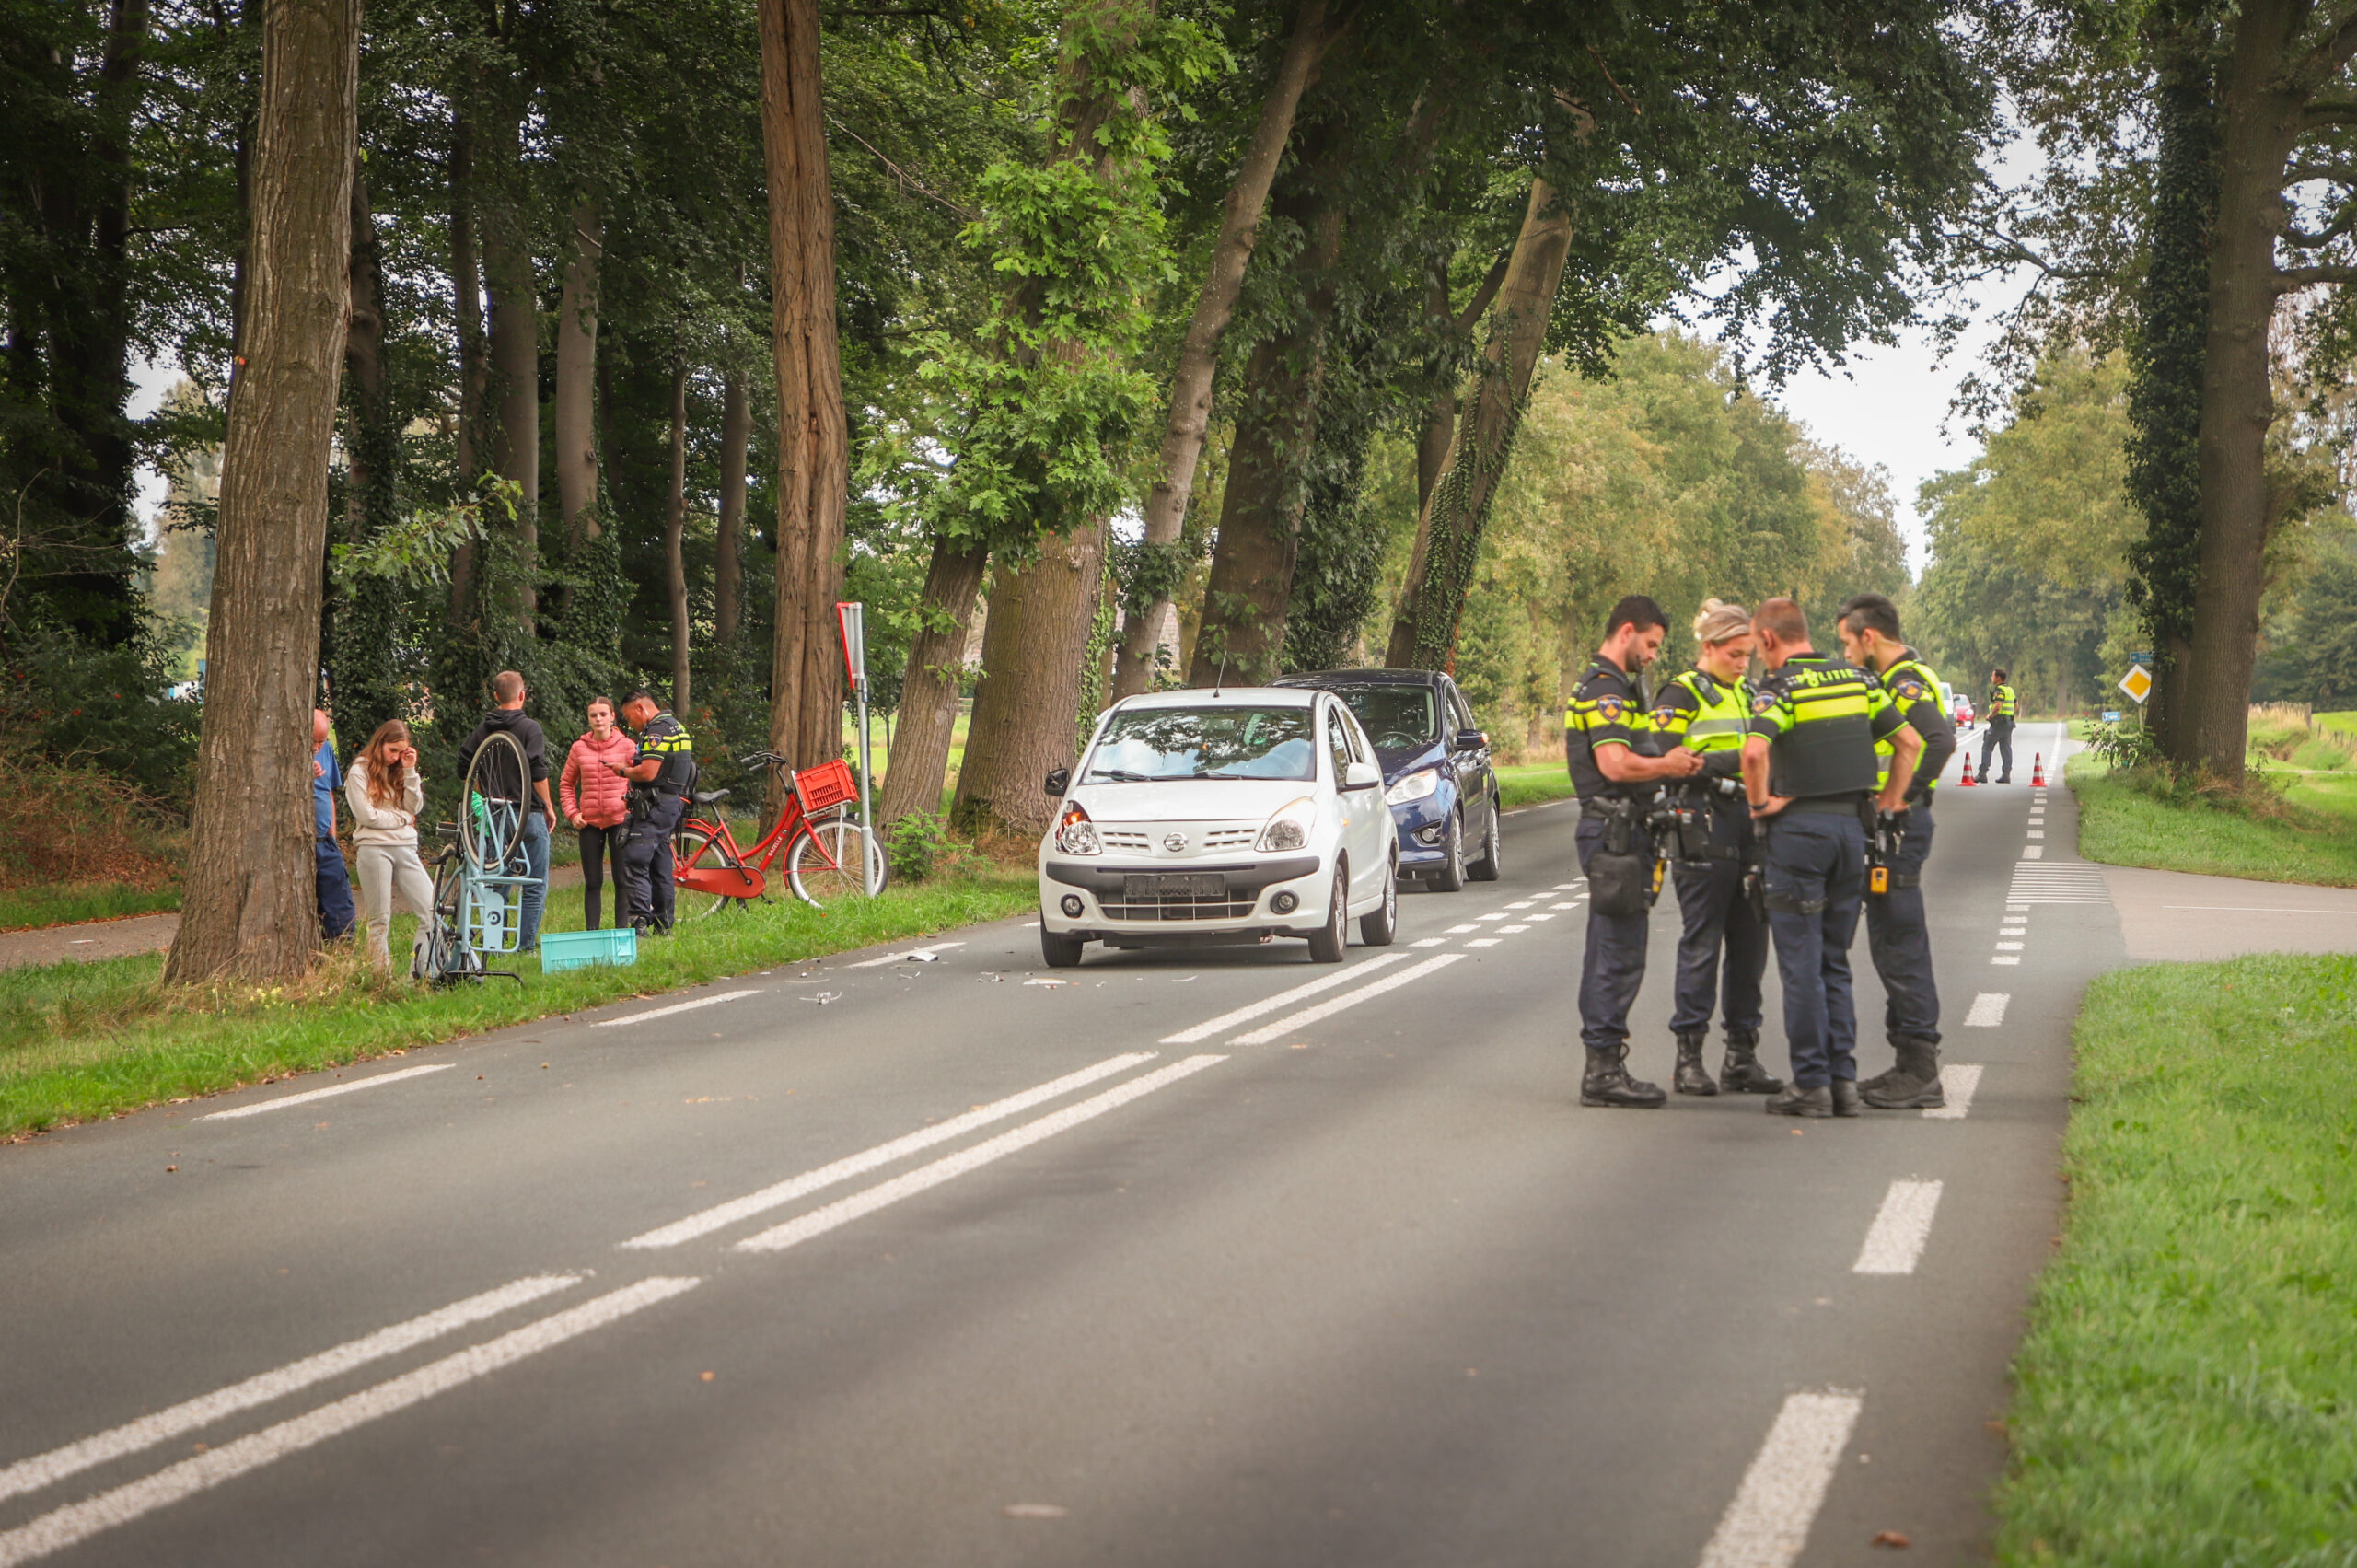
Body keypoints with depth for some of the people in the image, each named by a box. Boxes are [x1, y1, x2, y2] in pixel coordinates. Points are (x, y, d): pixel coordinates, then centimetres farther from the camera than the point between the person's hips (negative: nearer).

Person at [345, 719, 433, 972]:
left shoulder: (398, 771, 18)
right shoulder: (360, 772, 1)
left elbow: (414, 808, 6)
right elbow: (367, 815, -9)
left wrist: (410, 772, -1)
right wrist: (402, 818, 1)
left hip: (405, 849, 5)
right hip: (374, 848, -5)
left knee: (432, 911, -5)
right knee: (380, 918, -3)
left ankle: (418, 970, -1)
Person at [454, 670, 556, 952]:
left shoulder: (481, 730, 7)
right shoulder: (529, 728, -8)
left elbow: (464, 770, 9)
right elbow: (538, 774, -13)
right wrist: (548, 807, -1)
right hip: (527, 815, -5)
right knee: (535, 885, 2)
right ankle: (526, 943, -3)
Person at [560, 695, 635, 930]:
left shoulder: (626, 745, 1)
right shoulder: (579, 748, 6)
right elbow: (566, 783, 15)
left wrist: (634, 809, -6)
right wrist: (572, 813, 4)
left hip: (619, 820, -2)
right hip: (589, 823, 2)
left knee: (623, 881, -1)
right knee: (592, 883, 6)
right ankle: (591, 933, 10)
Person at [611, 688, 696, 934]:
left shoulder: (657, 730, -14)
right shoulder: (676, 726, 19)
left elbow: (648, 773, -22)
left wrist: (624, 771, -5)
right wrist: (635, 765, 14)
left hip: (655, 806, -11)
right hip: (672, 803, 11)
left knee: (635, 864, -14)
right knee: (660, 867, 13)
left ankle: (639, 921, -21)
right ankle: (663, 925, 16)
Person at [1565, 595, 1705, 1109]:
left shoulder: (1602, 687, 21)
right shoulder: (1606, 691, -14)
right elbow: (1615, 764, -24)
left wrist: (1667, 763, 14)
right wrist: (1670, 766, -11)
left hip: (1613, 831, 11)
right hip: (1614, 831, -11)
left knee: (1609, 954, 13)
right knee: (1619, 955, -10)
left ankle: (1602, 1066, 17)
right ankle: (1604, 1068, -9)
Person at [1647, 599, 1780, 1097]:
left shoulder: (1745, 695, 20)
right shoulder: (1680, 695, -3)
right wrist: (1729, 762, -20)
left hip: (1749, 824, 7)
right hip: (1704, 826, -7)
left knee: (1750, 941, 6)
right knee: (1702, 943, -6)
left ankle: (1742, 1054, 13)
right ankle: (1688, 1057, 0)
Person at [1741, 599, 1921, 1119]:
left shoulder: (1781, 686, -10)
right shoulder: (1855, 678, 10)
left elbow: (1754, 750, -27)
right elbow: (1910, 743, 11)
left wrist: (1761, 802, -12)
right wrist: (1887, 804, 14)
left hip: (1800, 824, -6)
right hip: (1851, 826, 6)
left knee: (1802, 963, 0)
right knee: (1834, 961, 14)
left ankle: (1811, 1084, 0)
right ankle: (1844, 1080, 11)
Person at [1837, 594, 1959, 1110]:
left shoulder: (1907, 683, -14)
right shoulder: (1895, 681, 18)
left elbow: (1940, 739, -30)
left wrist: (1905, 797, -23)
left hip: (1898, 827, -11)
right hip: (1886, 827, 11)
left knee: (1901, 947, -9)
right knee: (1891, 945, 15)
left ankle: (1921, 1072, -6)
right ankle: (1911, 1063, 21)